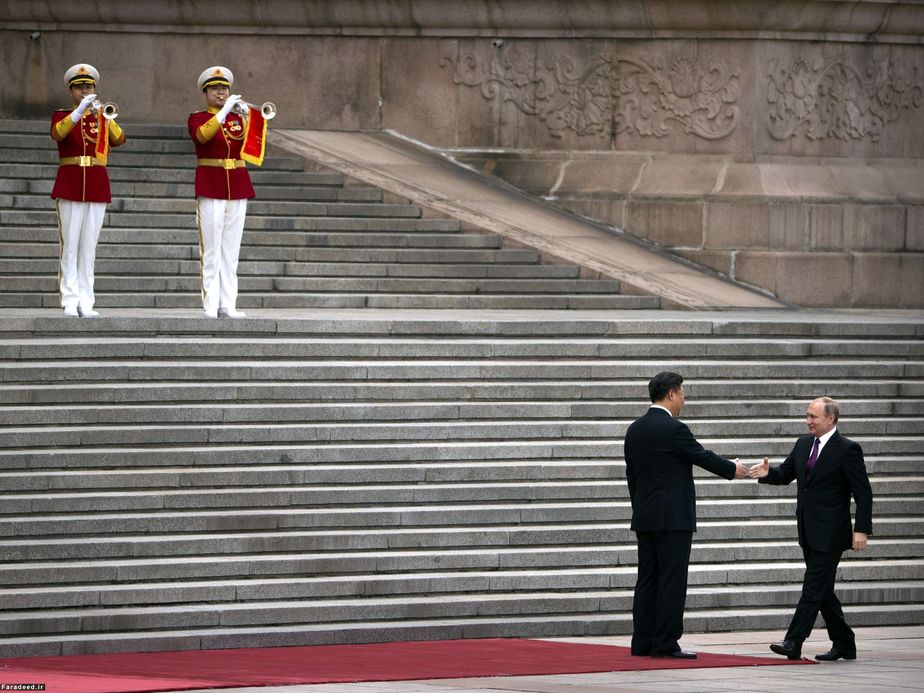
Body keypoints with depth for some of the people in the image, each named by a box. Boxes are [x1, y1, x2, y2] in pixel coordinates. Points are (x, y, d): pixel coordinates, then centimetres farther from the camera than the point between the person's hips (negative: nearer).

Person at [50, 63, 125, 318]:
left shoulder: (103, 117, 12)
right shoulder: (62, 116, 6)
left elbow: (118, 140, -8)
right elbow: (57, 134, -18)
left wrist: (106, 117, -25)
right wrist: (80, 111, -29)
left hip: (97, 188, 2)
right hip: (70, 186, -2)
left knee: (89, 247, 2)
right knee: (70, 246, -4)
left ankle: (86, 302, 1)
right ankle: (70, 301, -4)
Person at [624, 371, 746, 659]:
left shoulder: (635, 430, 10)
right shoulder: (674, 429, -14)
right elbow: (703, 457, -4)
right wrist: (732, 470, 14)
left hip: (644, 517, 8)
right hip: (673, 517, -8)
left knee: (647, 580, 8)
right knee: (672, 581, -5)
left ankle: (643, 643, 8)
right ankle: (666, 643, -8)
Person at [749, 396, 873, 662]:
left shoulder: (847, 450, -10)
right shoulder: (803, 445, 12)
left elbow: (863, 493, -11)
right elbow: (786, 473, 18)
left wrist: (861, 530, -16)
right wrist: (768, 473, -6)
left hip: (830, 533, -8)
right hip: (809, 531, 8)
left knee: (813, 587, -11)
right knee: (822, 589, 11)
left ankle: (793, 642, -16)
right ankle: (844, 644, 19)